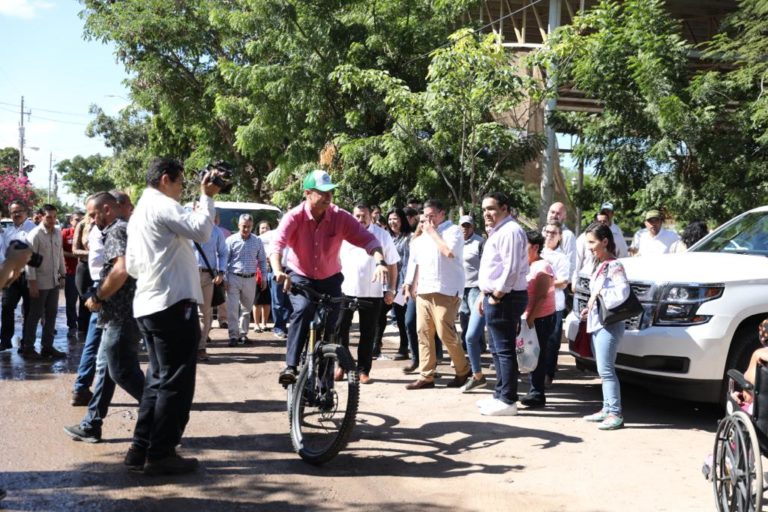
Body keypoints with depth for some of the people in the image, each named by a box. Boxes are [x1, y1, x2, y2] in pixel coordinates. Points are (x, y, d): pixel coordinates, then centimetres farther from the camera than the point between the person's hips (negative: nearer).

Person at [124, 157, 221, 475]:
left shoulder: (139, 212, 21)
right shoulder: (161, 205, -10)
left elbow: (131, 266, 25)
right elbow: (201, 231, -23)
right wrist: (207, 197, -11)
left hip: (147, 306, 10)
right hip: (173, 304, -10)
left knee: (158, 378, 15)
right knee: (176, 382, -4)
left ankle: (141, 449, 16)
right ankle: (160, 454, -1)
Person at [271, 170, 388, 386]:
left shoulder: (341, 217, -17)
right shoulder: (294, 217, -20)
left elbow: (367, 239, -23)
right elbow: (277, 245, -33)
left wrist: (380, 262, -42)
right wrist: (278, 271, -52)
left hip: (330, 279, 2)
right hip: (300, 277, -2)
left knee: (332, 323, -2)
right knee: (303, 309, -30)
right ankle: (290, 366, -29)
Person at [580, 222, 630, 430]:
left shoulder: (614, 266, -12)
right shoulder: (599, 265, 17)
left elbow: (623, 291, -25)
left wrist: (599, 294, -17)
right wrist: (589, 309, 10)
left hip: (609, 325, -10)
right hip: (596, 323, 10)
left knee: (606, 370, -10)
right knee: (603, 370, 12)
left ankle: (615, 413, -7)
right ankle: (607, 409, 18)